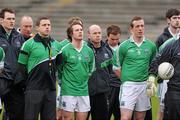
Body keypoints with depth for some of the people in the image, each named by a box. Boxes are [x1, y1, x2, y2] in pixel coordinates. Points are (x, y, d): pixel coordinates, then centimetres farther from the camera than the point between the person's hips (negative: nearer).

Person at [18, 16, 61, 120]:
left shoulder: (56, 44, 10)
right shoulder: (29, 44, -5)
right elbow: (22, 66, -3)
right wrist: (30, 80, 0)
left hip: (51, 89, 5)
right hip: (34, 89, -5)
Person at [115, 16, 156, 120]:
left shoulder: (151, 46, 7)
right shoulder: (124, 46, -2)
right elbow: (117, 67, 6)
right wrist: (125, 79, 3)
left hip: (144, 86, 3)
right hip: (128, 85, -3)